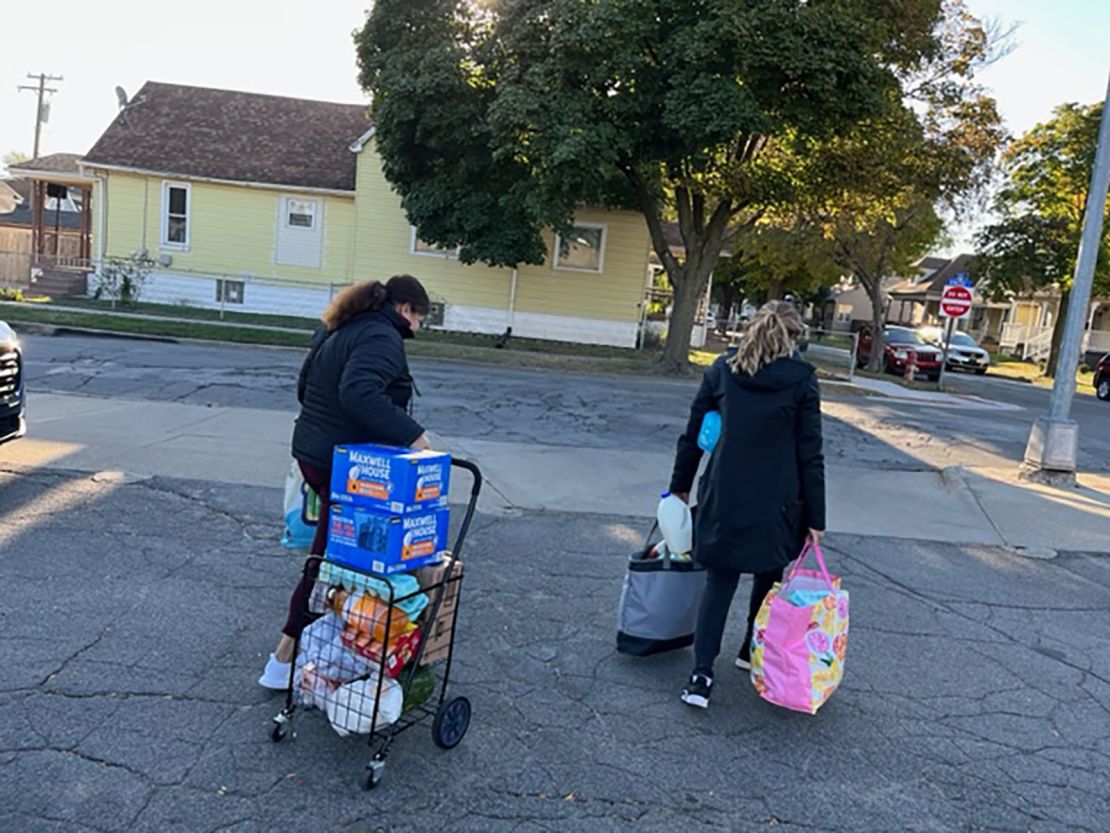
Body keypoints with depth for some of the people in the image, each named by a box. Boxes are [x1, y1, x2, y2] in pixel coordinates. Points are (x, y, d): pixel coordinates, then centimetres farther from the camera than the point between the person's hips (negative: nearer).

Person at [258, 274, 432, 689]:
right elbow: (360, 393, -34)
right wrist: (410, 434, -31)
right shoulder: (382, 338, -17)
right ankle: (283, 660, 7)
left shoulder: (338, 330, 14)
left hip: (313, 450, 10)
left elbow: (306, 385, 22)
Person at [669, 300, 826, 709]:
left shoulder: (722, 369, 3)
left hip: (724, 497, 2)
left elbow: (693, 434, 7)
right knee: (768, 576, 21)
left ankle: (701, 674, 2)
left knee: (719, 581, 9)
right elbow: (810, 454, -5)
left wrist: (680, 485, 17)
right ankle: (752, 652, 37)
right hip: (776, 502, -1)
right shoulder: (801, 378, -4)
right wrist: (814, 517, 1)